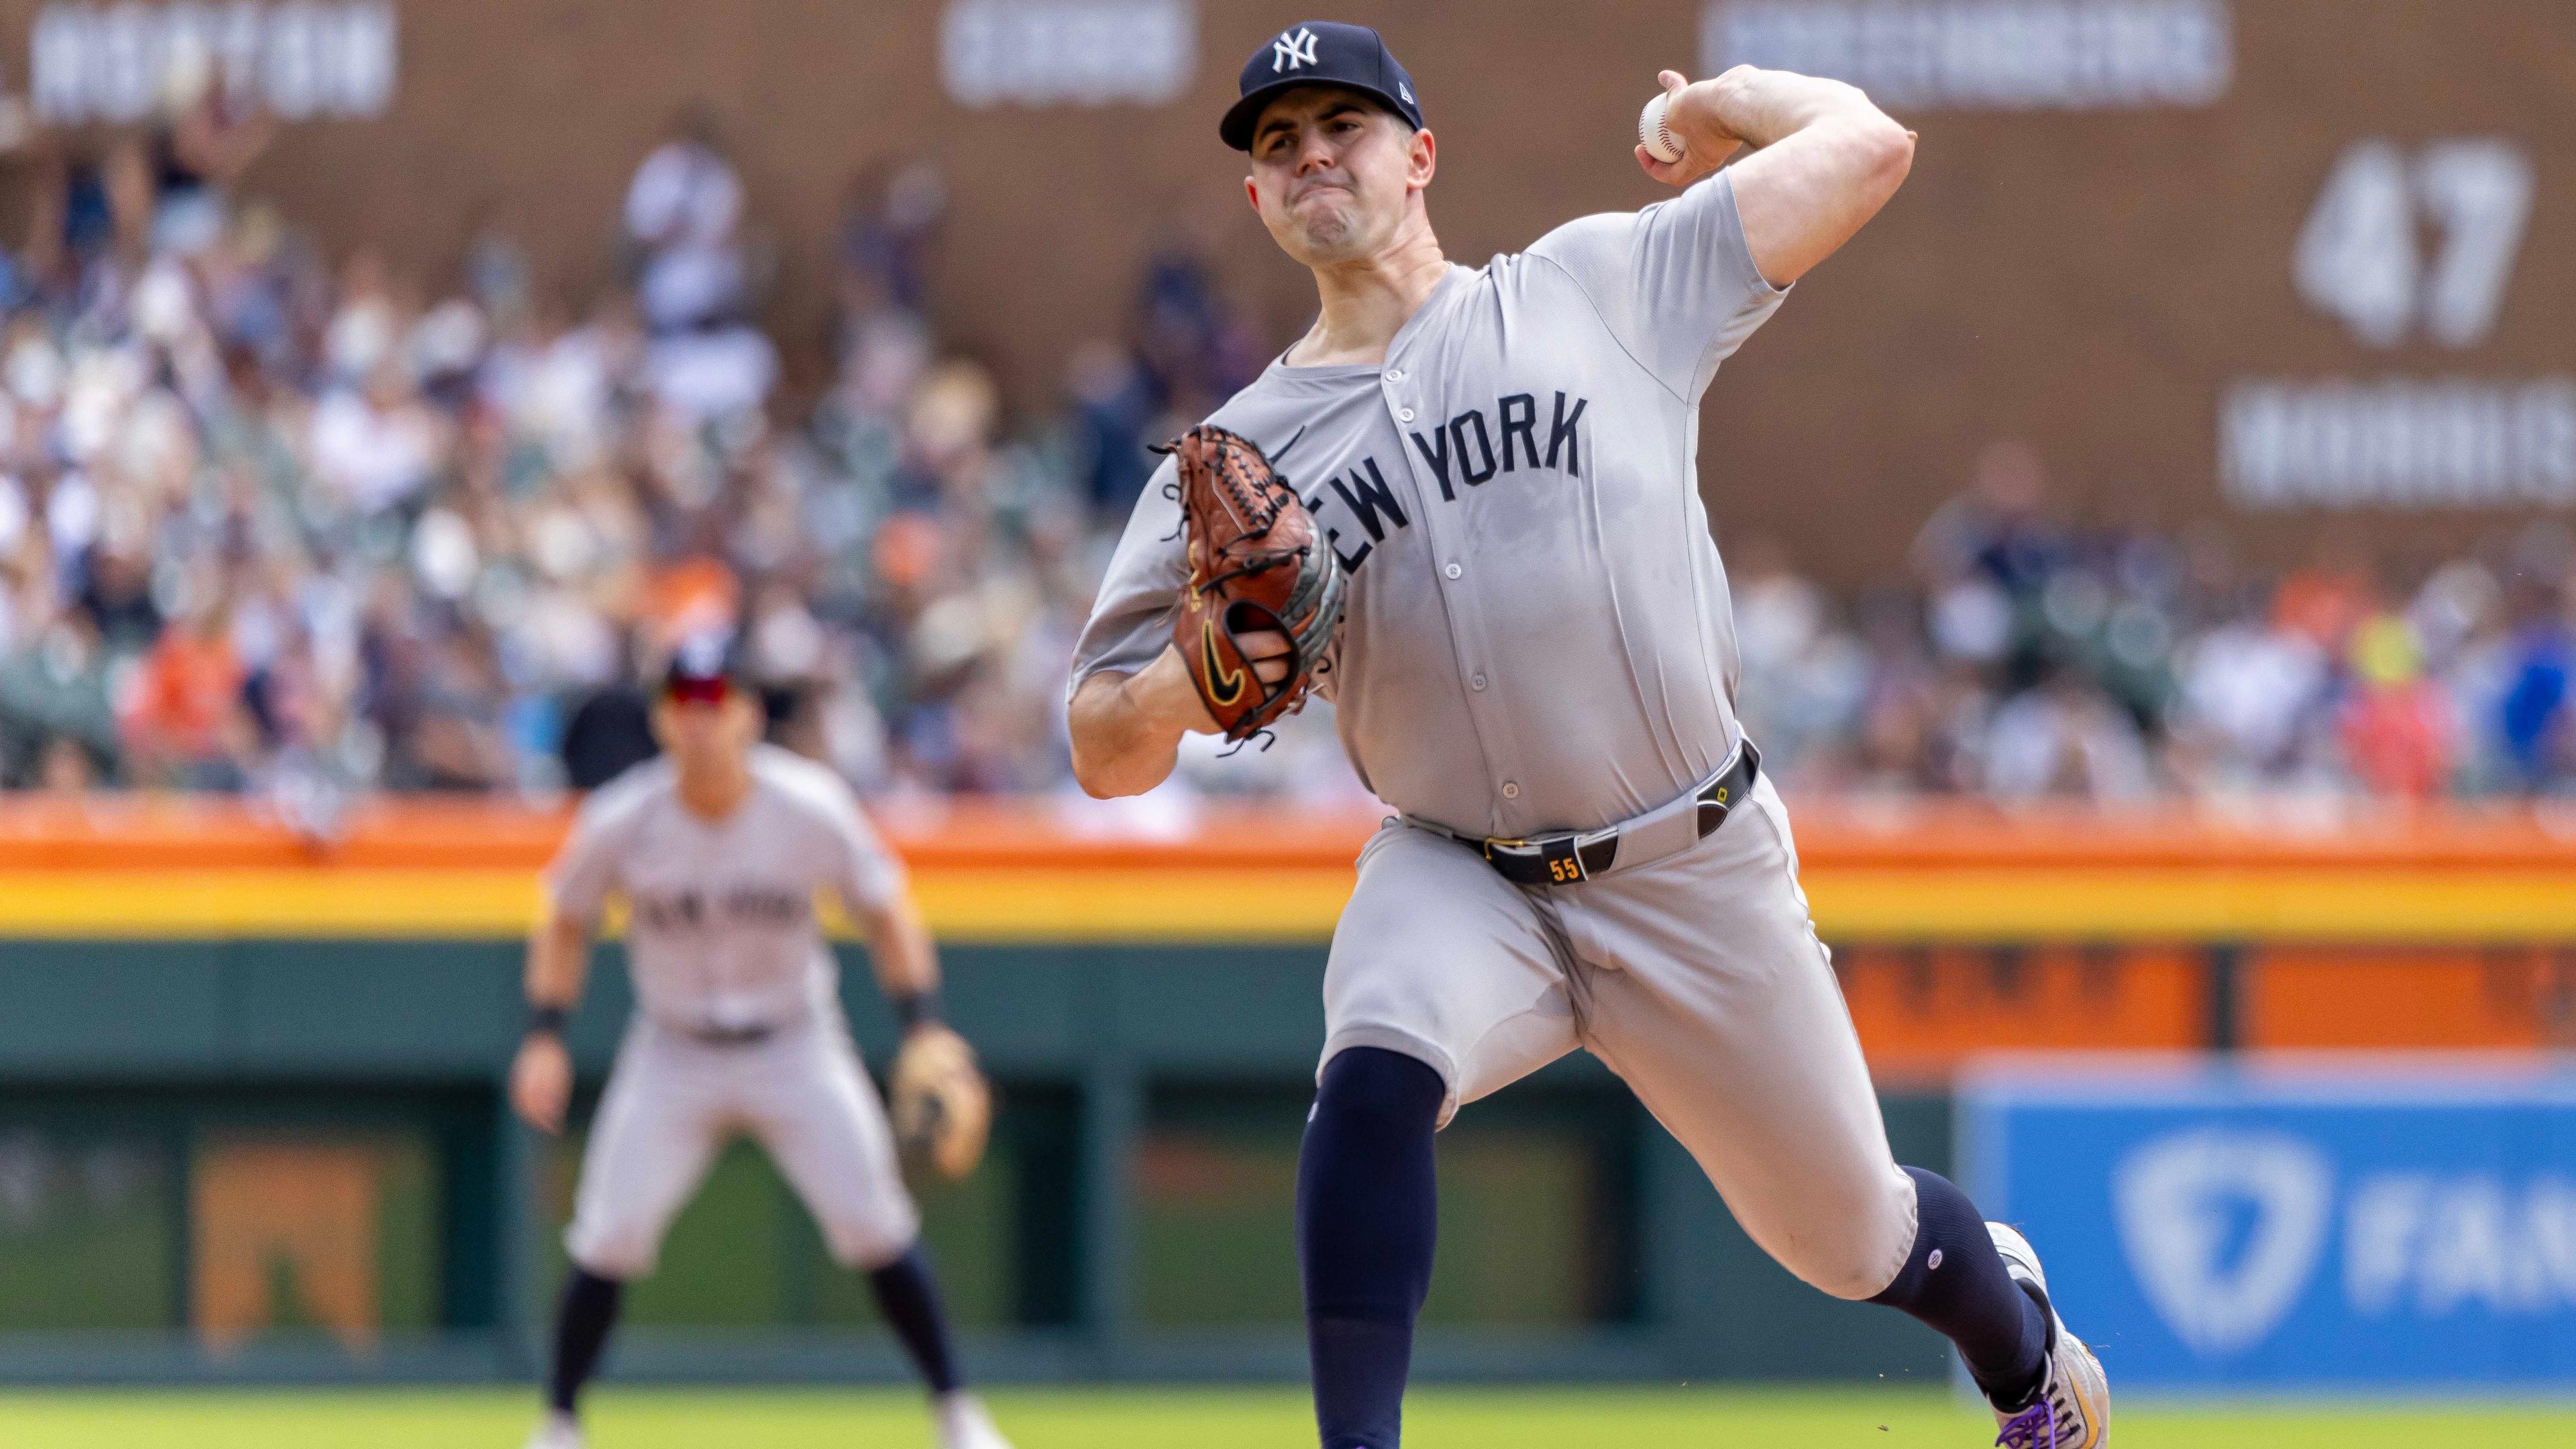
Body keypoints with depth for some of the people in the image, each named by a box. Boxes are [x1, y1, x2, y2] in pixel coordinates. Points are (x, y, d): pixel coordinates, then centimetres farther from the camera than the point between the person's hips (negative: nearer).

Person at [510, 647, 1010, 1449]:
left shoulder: (811, 808, -16)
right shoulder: (622, 823, -15)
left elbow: (885, 912, -4)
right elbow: (566, 921, 3)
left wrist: (923, 1030, -13)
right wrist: (545, 1037, -7)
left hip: (795, 1046, 0)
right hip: (673, 1058, 1)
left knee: (872, 1224, -9)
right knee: (612, 1234, -10)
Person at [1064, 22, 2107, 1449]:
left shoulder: (1601, 285, 0)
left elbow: (1865, 146, -1)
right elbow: (1104, 752, 0)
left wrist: (1727, 101, 16)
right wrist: (1187, 680, -21)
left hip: (1698, 879, 0)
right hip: (1460, 885, 0)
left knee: (1850, 1235, 12)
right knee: (1375, 1073, -34)